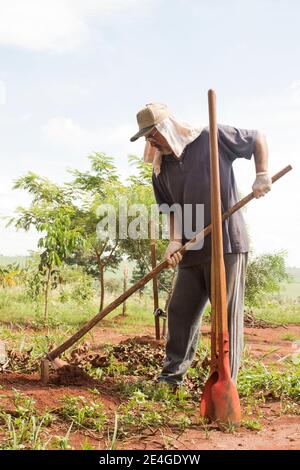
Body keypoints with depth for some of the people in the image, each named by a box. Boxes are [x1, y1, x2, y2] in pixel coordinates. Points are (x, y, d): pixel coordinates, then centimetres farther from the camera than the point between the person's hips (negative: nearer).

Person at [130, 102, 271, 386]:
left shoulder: (212, 138, -3)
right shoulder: (161, 170, 11)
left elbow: (258, 139, 8)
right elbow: (172, 210, 8)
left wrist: (262, 174, -5)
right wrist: (175, 241, -9)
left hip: (227, 244, -5)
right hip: (192, 251, 6)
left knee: (227, 314, -1)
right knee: (180, 312, 7)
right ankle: (172, 375, 20)